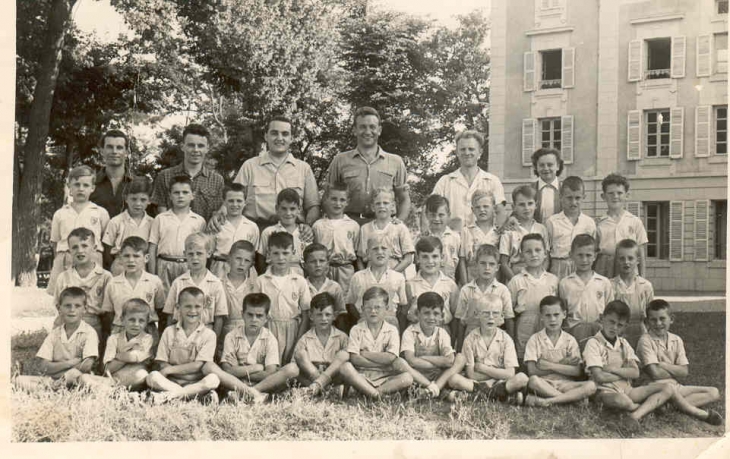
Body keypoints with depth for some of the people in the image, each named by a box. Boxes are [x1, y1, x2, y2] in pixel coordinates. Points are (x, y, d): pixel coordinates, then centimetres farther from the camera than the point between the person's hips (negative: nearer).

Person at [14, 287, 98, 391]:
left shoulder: (89, 332, -2)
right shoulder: (55, 333, 9)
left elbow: (87, 365, -13)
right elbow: (44, 367, 1)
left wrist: (55, 368, -6)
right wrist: (69, 363, -13)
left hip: (75, 380, -3)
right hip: (51, 378, 3)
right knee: (20, 380, -17)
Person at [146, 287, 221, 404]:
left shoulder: (208, 334, 3)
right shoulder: (169, 332, 9)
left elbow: (198, 366, -5)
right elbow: (162, 364, 2)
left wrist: (169, 369, -9)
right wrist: (188, 370, -12)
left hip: (197, 383, -1)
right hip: (171, 382, 1)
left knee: (213, 379, -31)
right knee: (152, 376, -27)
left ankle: (169, 395, -29)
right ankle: (203, 395, -33)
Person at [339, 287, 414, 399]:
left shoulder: (392, 330, 4)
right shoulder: (356, 330, 4)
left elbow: (390, 358, -11)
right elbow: (354, 359, -9)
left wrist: (364, 354, -8)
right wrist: (381, 363, -13)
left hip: (384, 377, 1)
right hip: (361, 376, 0)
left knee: (408, 378, -25)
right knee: (345, 367, -29)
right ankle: (376, 393, -31)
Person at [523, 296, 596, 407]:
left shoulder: (570, 340, 8)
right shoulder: (534, 340, 3)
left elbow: (578, 372, -3)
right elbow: (532, 371, -8)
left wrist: (550, 365, -11)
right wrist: (562, 365, -9)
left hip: (565, 384, 2)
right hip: (544, 384, -2)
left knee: (591, 386, -27)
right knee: (533, 380, -36)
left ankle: (545, 402, -32)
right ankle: (570, 399, -26)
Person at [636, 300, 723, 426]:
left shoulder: (676, 340, 7)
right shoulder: (646, 340, -10)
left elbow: (685, 371, -1)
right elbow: (655, 374, -18)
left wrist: (663, 365, -14)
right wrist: (675, 371, -3)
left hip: (675, 385, 7)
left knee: (714, 393, -3)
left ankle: (670, 406, -24)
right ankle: (702, 414, -21)